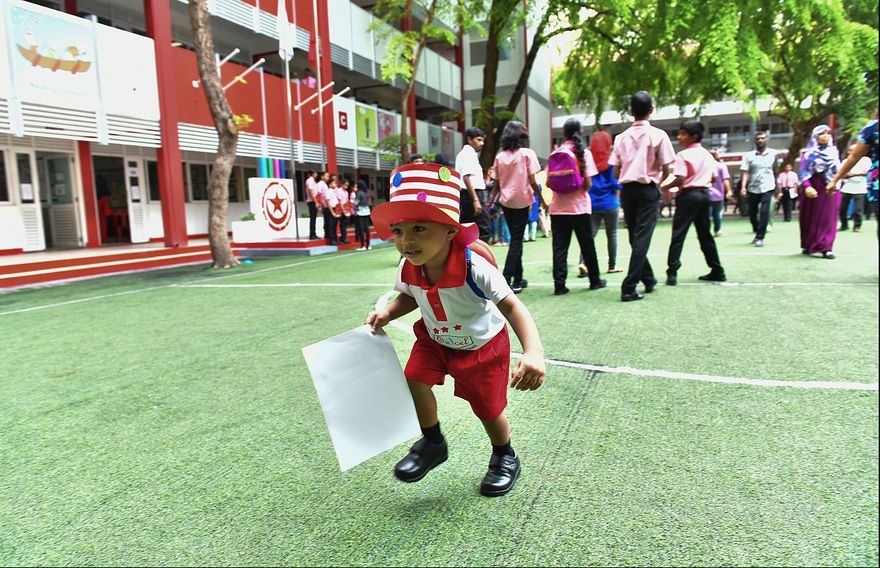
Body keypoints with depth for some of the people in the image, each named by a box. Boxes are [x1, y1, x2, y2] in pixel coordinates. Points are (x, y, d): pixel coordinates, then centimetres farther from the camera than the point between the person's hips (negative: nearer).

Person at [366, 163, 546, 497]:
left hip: (482, 347, -4)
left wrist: (533, 351, -54)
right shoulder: (408, 269, -18)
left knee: (488, 409, 7)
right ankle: (432, 443, 12)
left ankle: (505, 457, 41)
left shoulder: (474, 269, -37)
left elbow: (512, 306, -39)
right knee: (414, 379, -17)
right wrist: (387, 313, -15)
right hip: (434, 341, 4)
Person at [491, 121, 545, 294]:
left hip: (506, 202, 4)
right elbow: (533, 182, -10)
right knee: (516, 241, 0)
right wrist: (543, 200, -1)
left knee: (515, 239, 16)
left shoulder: (500, 156, 4)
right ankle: (506, 279, -8)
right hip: (521, 201, -4)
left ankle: (518, 279, 22)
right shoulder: (527, 153, -7)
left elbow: (497, 184, 5)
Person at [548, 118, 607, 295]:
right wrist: (583, 189, 13)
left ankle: (559, 284, -1)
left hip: (558, 207, 2)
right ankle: (594, 280, 23)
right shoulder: (583, 152, -4)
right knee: (587, 245, 11)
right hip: (579, 206, -2)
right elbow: (588, 182, -7)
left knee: (559, 247, 3)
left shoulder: (556, 153, 3)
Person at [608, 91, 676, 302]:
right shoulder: (658, 135, -5)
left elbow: (615, 172, 3)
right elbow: (666, 170, -5)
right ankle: (629, 287, -11)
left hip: (627, 189, 4)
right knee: (642, 238, -4)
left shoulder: (621, 137, 5)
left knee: (635, 237, 14)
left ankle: (648, 279, 26)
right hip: (647, 189, -4)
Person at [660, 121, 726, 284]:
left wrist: (665, 187, -6)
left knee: (678, 234, -5)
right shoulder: (707, 155, 12)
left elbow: (680, 179, -19)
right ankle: (717, 271, 18)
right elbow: (714, 177, 13)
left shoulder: (683, 155, -10)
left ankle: (672, 273, -11)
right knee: (705, 234, 14)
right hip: (704, 193, 7)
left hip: (688, 195, -7)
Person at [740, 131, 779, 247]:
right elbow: (746, 173, -1)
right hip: (752, 188, 2)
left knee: (764, 212, -14)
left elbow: (776, 171, 11)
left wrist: (779, 189, 11)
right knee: (752, 213, 9)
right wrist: (743, 187, -14)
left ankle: (760, 237, -8)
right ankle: (757, 233, 32)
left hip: (767, 188, -2)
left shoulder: (773, 154, 6)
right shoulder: (749, 156, 4)